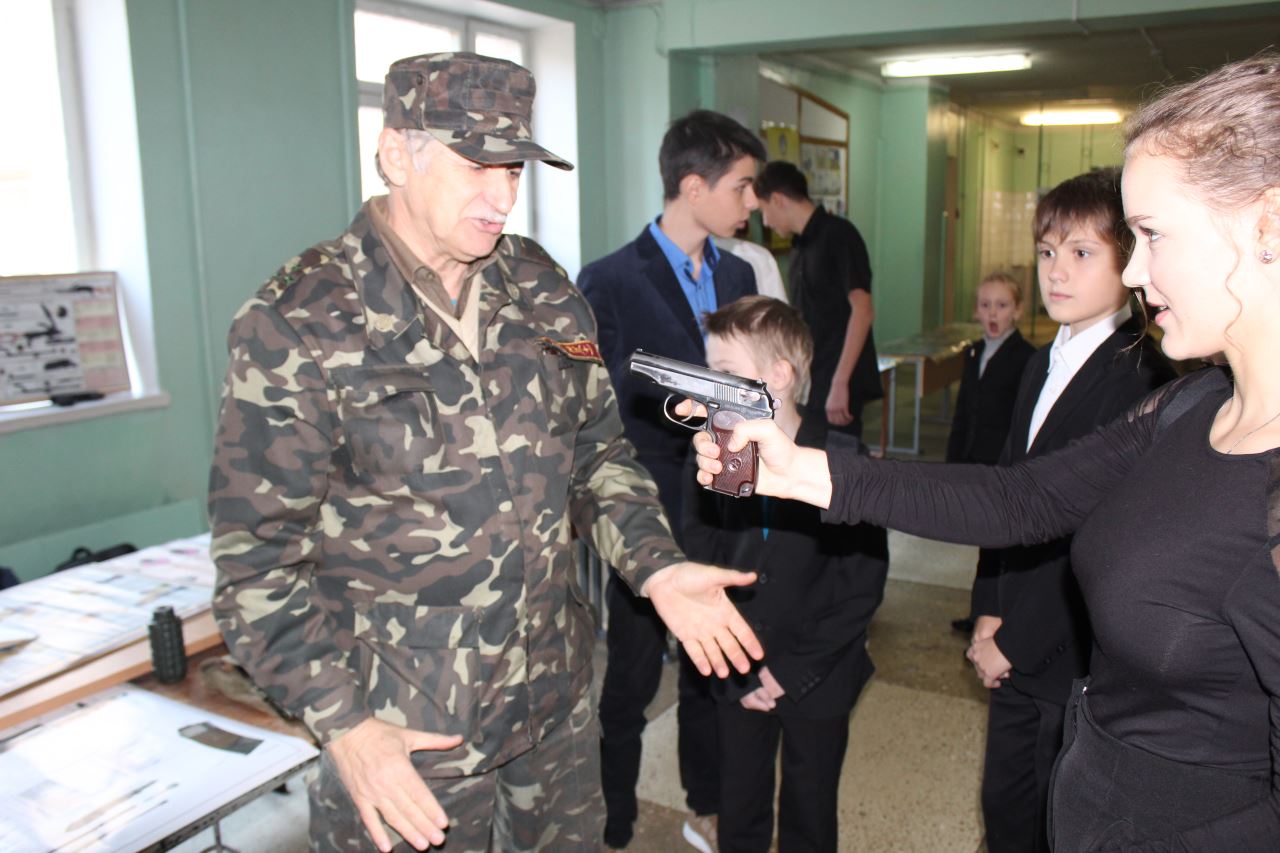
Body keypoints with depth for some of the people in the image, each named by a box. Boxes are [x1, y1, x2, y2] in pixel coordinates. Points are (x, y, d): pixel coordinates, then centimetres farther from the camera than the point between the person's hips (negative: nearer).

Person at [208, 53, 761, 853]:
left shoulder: (544, 291, 2)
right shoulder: (299, 323, -14)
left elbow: (597, 448, 10)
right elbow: (259, 553, -12)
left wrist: (656, 566, -4)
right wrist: (341, 723, -17)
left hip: (558, 697, 6)